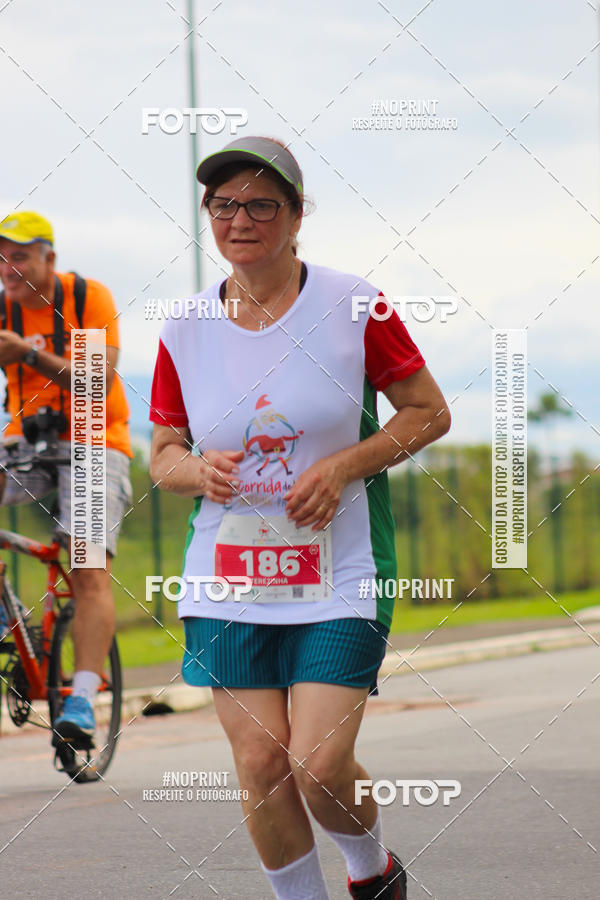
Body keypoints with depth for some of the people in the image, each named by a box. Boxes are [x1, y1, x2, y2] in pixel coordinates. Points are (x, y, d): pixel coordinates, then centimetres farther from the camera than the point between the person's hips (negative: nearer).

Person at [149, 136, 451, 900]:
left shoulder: (354, 308, -4)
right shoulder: (184, 333, 3)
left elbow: (430, 412, 2)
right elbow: (163, 455, 12)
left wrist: (344, 466, -13)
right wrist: (198, 471, -12)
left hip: (338, 579, -3)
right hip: (227, 582, 3)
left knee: (320, 765, -11)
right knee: (260, 762, -3)